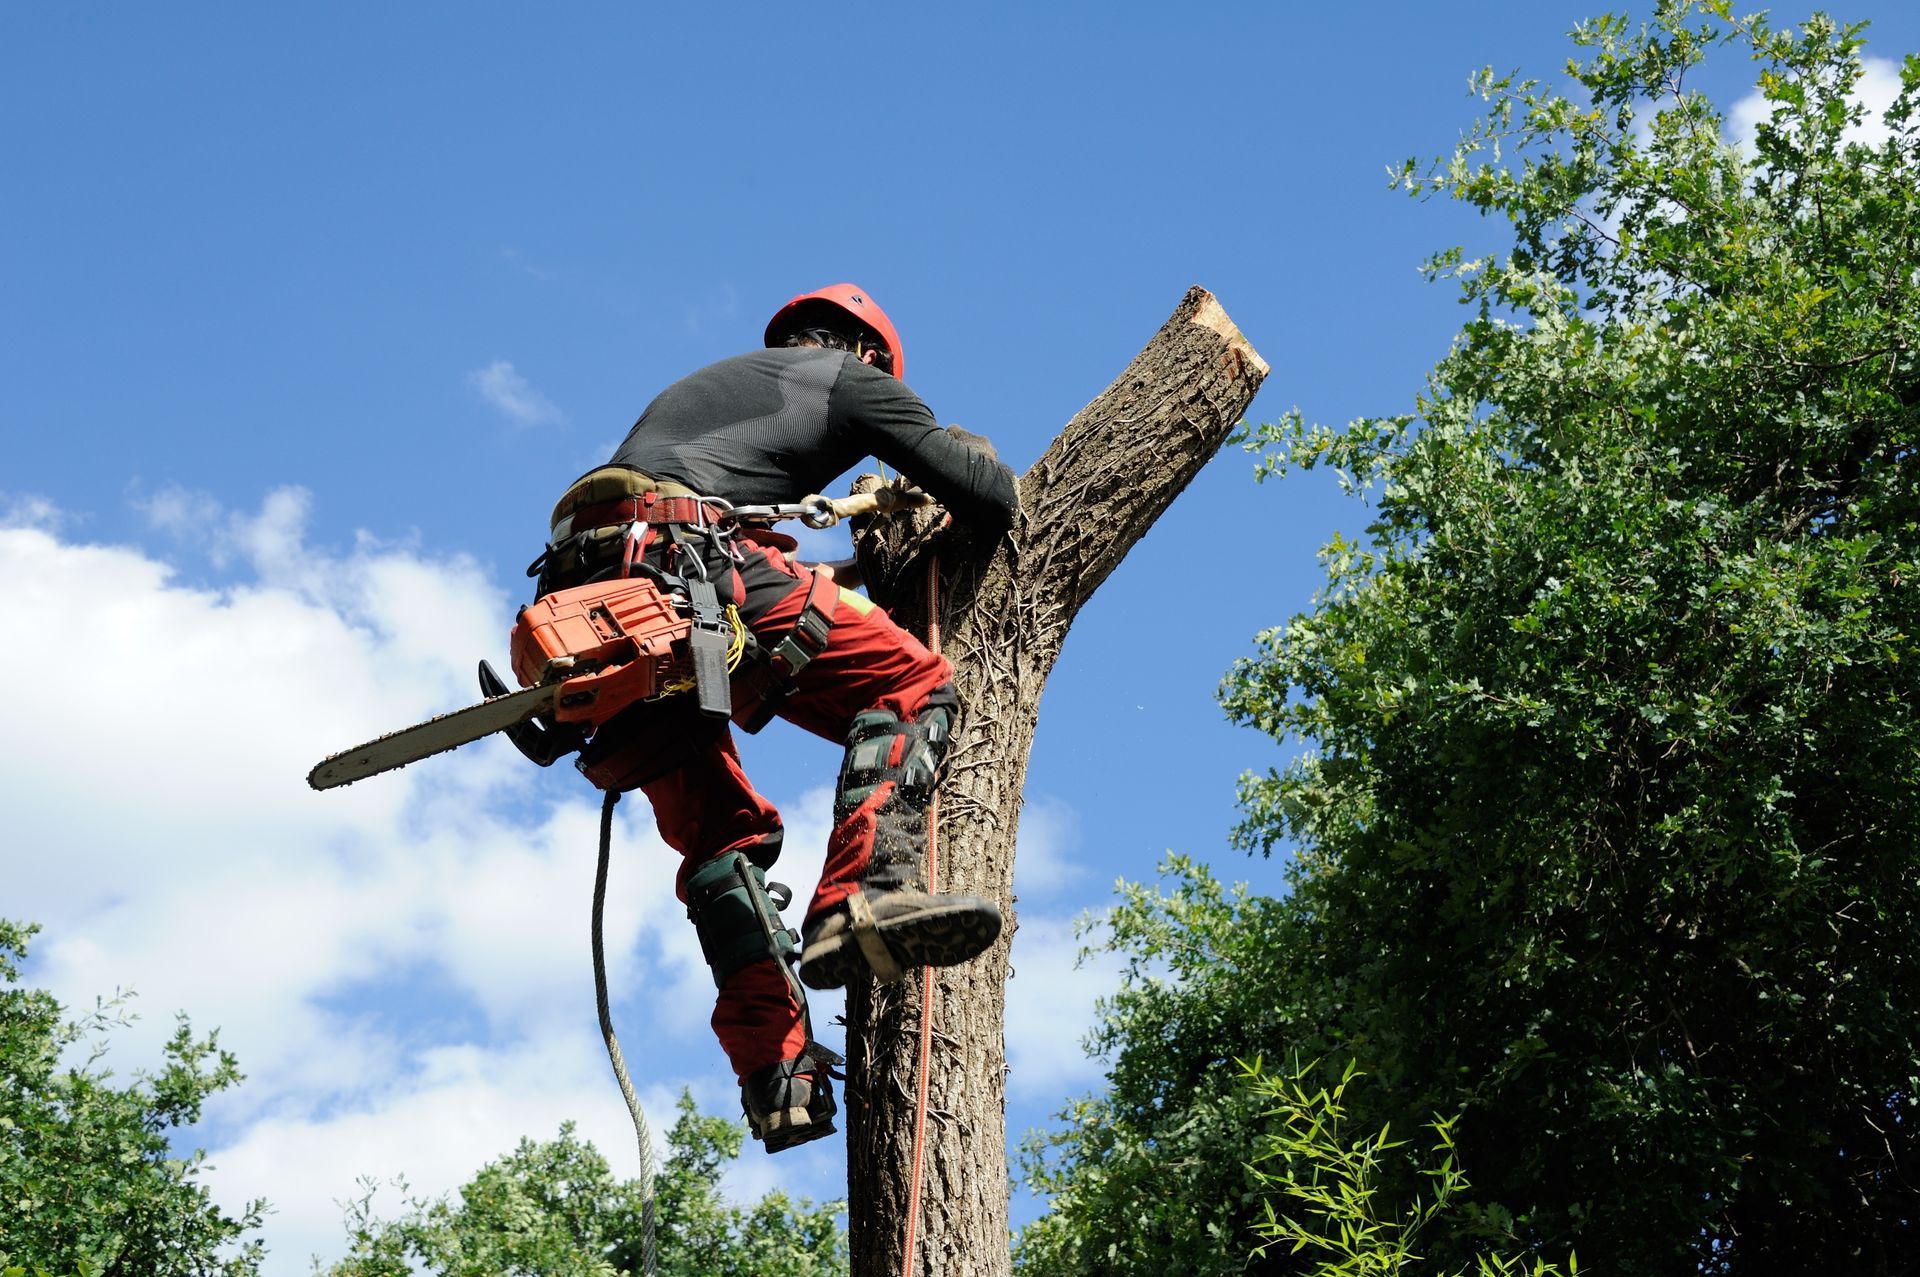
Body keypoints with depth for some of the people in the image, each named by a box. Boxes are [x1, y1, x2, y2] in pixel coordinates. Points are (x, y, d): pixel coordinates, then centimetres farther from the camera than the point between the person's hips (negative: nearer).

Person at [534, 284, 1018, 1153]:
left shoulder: (708, 382, 40)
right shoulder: (855, 379, 21)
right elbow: (991, 505, 17)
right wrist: (977, 459, 41)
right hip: (681, 554, -7)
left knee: (722, 830, 12)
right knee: (913, 684, -3)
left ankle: (775, 1074, 3)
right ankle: (864, 898, -26)